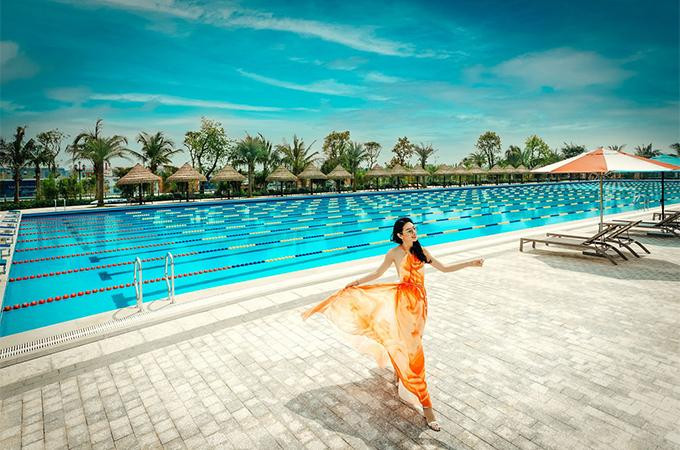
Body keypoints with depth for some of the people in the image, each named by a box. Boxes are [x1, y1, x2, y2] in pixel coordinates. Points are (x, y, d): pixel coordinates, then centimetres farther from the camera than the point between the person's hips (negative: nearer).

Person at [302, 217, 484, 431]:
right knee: (412, 347, -5)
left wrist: (470, 263, 3)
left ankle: (399, 372, 48)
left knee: (409, 342, 18)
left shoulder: (421, 251, 4)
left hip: (419, 301, 5)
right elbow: (377, 273, 1)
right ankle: (426, 405, 4)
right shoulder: (394, 253, -8)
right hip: (404, 300, -5)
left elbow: (444, 268, 7)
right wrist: (356, 283, -6)